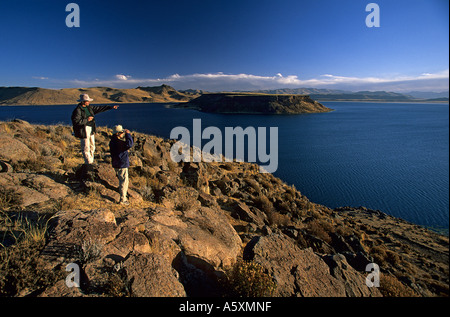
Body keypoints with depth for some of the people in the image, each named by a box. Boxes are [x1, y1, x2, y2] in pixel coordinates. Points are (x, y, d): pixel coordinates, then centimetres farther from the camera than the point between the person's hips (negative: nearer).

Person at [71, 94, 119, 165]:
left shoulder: (89, 107, 10)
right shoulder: (77, 110, -14)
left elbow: (99, 108, 16)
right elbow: (76, 121, -20)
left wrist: (111, 107, 15)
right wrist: (86, 120, -19)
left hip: (91, 130, 8)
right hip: (84, 131, -8)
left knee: (92, 147, 15)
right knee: (86, 148, -2)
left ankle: (91, 161, 28)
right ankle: (89, 163, 6)